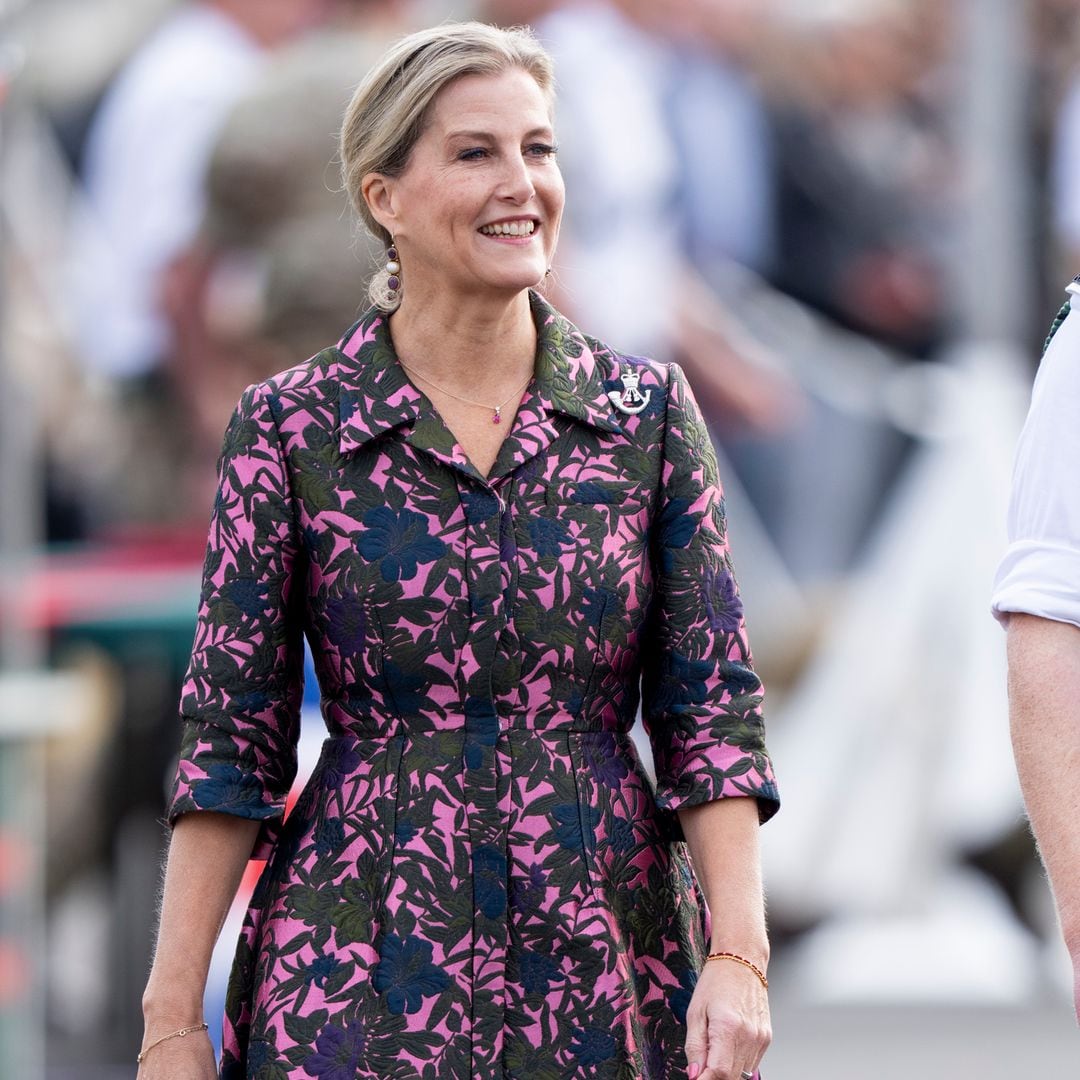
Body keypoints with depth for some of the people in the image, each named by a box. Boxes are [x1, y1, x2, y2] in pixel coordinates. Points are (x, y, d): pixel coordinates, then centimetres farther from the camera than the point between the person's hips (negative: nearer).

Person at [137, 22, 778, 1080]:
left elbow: (711, 713, 2)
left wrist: (738, 953, -9)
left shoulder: (649, 412, 4)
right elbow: (228, 739, 0)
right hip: (362, 962, -2)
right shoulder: (289, 427, 0)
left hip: (605, 952, 2)